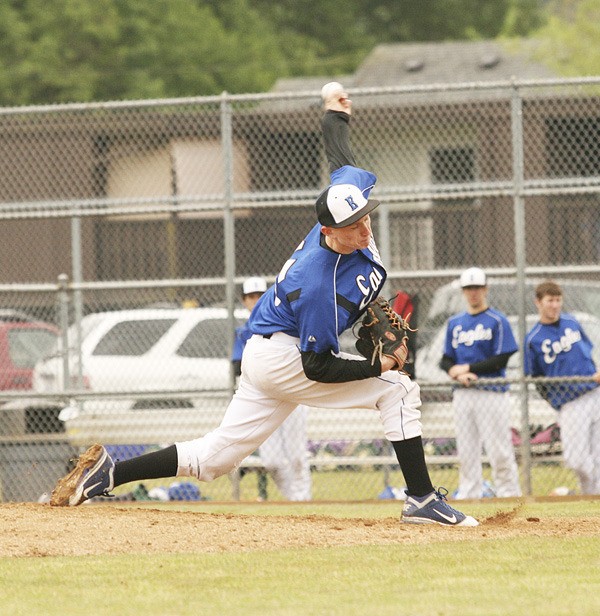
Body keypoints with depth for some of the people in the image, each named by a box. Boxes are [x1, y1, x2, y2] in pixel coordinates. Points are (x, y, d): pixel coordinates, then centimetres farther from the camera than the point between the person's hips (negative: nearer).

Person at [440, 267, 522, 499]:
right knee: (466, 451, 4)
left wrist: (468, 368, -9)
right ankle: (468, 495, 8)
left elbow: (501, 360, -8)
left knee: (499, 450, -8)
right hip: (462, 394, 5)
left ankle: (510, 495, -3)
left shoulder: (497, 321, -1)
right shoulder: (454, 323, 16)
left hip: (492, 393, -5)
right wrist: (456, 372, -7)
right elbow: (446, 360, 15)